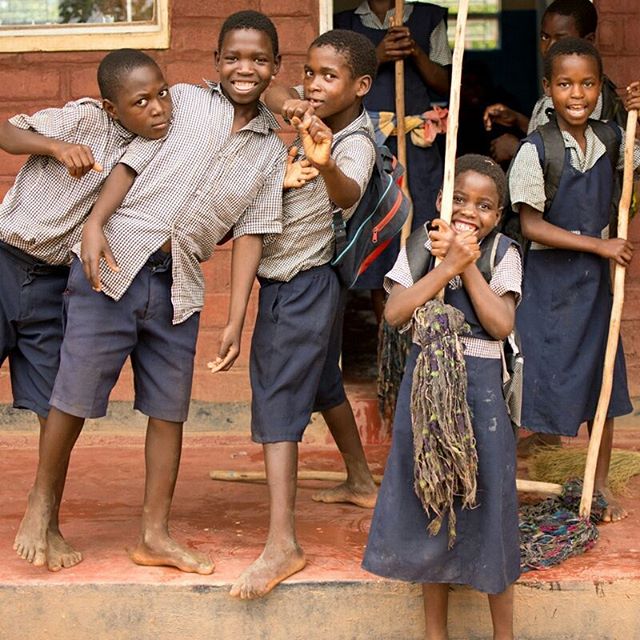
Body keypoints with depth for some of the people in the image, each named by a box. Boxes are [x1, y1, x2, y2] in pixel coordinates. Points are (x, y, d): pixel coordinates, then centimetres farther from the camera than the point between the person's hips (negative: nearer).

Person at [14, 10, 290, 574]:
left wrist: (236, 321, 0)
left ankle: (155, 535, 20)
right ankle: (42, 504, 20)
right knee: (75, 394, 0)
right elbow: (131, 161, 2)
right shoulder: (185, 100, 5)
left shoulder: (272, 151, 11)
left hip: (178, 284, 3)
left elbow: (250, 234, 7)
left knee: (169, 411, 9)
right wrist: (95, 223, -13)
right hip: (117, 259, -3)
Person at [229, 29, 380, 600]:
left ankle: (282, 543, -21)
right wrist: (288, 104, -10)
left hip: (300, 286, -10)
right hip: (307, 280, 10)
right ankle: (361, 482, 46)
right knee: (323, 383, 26)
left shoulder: (354, 143, -23)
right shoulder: (318, 119, 1)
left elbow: (348, 194, -44)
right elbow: (271, 93, 14)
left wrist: (326, 165, -67)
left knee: (276, 399, -16)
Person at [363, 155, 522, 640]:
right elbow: (395, 313, -13)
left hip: (481, 386, -1)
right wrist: (448, 264, -18)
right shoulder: (419, 247, 3)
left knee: (486, 500, 2)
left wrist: (468, 265, -15)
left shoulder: (503, 254, 0)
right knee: (429, 501, 8)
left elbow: (501, 324, -13)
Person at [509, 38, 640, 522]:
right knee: (533, 379, -1)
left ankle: (601, 484, 26)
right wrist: (600, 245, -17)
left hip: (595, 278, 5)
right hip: (548, 277, -5)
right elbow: (531, 225, -17)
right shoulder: (536, 150, -14)